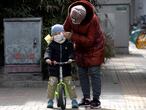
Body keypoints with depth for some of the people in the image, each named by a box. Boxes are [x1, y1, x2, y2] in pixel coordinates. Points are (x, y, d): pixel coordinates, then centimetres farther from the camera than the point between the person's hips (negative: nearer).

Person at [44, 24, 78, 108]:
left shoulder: (68, 44, 3)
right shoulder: (52, 44, 3)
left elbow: (71, 52, -7)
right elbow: (48, 52, -10)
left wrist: (70, 58, -28)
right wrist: (47, 58, -31)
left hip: (66, 67, 0)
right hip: (54, 67, 1)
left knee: (69, 83, -4)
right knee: (52, 83, -7)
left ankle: (74, 100, 6)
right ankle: (50, 100, 5)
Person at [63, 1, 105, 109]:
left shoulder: (93, 20, -33)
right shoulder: (71, 15, -17)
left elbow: (89, 41, -31)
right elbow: (65, 30, 1)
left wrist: (72, 36, -36)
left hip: (94, 48, -6)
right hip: (80, 48, 6)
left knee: (94, 72, -8)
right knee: (82, 73, 8)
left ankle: (96, 100, -1)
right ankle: (86, 98, 17)